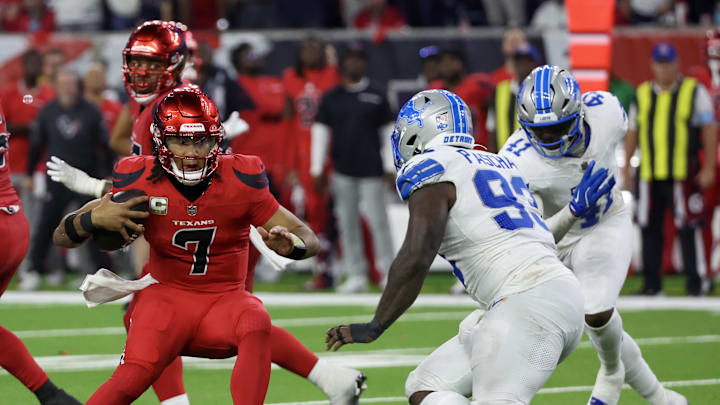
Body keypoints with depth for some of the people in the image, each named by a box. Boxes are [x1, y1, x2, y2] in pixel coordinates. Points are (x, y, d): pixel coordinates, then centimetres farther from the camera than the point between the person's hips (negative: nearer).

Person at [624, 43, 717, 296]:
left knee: (688, 228, -7)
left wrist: (708, 168, -6)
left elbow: (709, 129, 1)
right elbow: (632, 131, 17)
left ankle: (697, 280, 0)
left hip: (682, 174, -4)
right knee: (649, 228, 4)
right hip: (648, 175, 4)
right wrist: (626, 164, 10)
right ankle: (651, 283, 10)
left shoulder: (695, 92, 3)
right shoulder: (642, 94, 13)